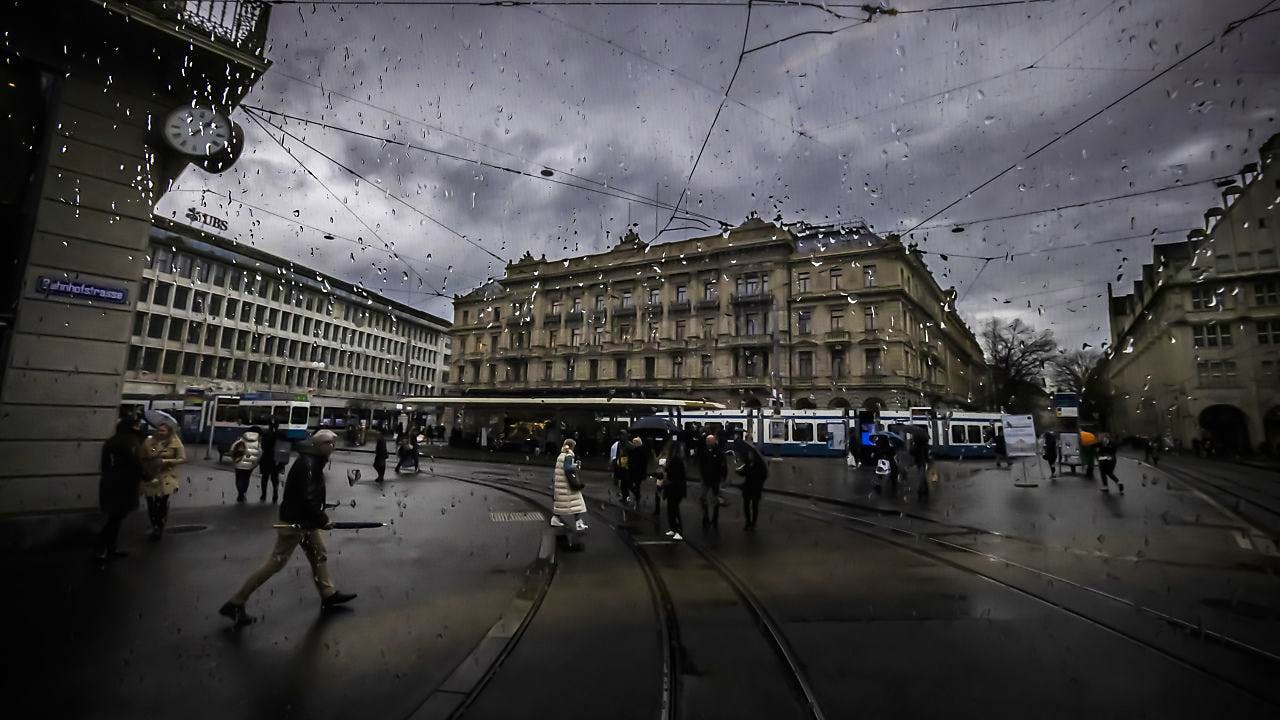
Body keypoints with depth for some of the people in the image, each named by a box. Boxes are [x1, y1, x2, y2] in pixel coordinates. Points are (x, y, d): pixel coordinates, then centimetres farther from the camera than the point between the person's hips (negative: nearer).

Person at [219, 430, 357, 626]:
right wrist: (322, 519, -17)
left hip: (305, 520, 10)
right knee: (276, 562, -1)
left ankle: (328, 595, 27)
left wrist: (318, 519, 10)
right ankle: (234, 604, 11)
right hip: (295, 521, -10)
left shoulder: (313, 461, 7)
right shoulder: (306, 464, -23)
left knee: (320, 556, 16)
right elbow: (307, 497, -27)